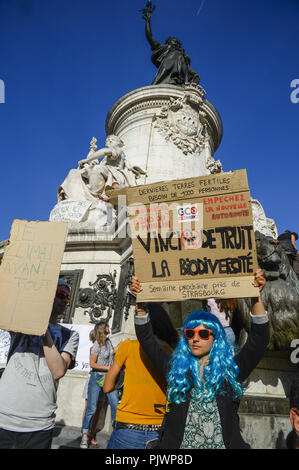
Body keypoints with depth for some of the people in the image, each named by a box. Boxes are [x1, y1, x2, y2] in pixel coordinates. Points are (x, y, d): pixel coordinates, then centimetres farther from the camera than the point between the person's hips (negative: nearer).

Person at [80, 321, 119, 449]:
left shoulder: (108, 340, 3)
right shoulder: (97, 345, -18)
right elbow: (92, 364, -16)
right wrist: (108, 368, -16)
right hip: (97, 378, -6)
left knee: (115, 404, 0)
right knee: (91, 408, 0)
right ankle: (85, 436, 15)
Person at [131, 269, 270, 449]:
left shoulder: (231, 370, 0)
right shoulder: (175, 368, 3)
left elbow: (260, 340, -8)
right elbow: (146, 339, 1)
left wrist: (256, 297, -17)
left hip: (224, 443, 0)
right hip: (179, 443, 1)